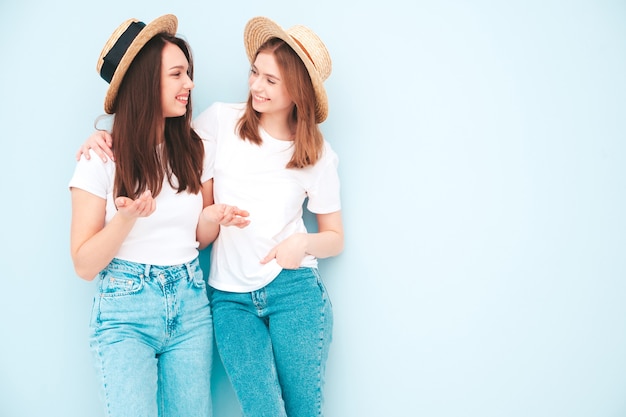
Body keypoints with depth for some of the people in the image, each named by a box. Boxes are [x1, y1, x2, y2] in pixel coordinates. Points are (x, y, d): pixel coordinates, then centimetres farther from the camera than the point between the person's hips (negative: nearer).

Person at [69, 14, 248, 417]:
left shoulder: (195, 150, 3)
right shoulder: (103, 158, -8)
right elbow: (84, 264, -8)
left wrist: (213, 218, -9)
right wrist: (126, 217, -24)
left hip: (191, 304, 4)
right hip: (126, 311, -3)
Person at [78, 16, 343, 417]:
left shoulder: (318, 155, 3)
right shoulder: (222, 120, 1)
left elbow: (335, 237, 10)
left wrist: (303, 242, -12)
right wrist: (112, 137, -2)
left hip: (294, 291, 0)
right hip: (230, 297, 0)